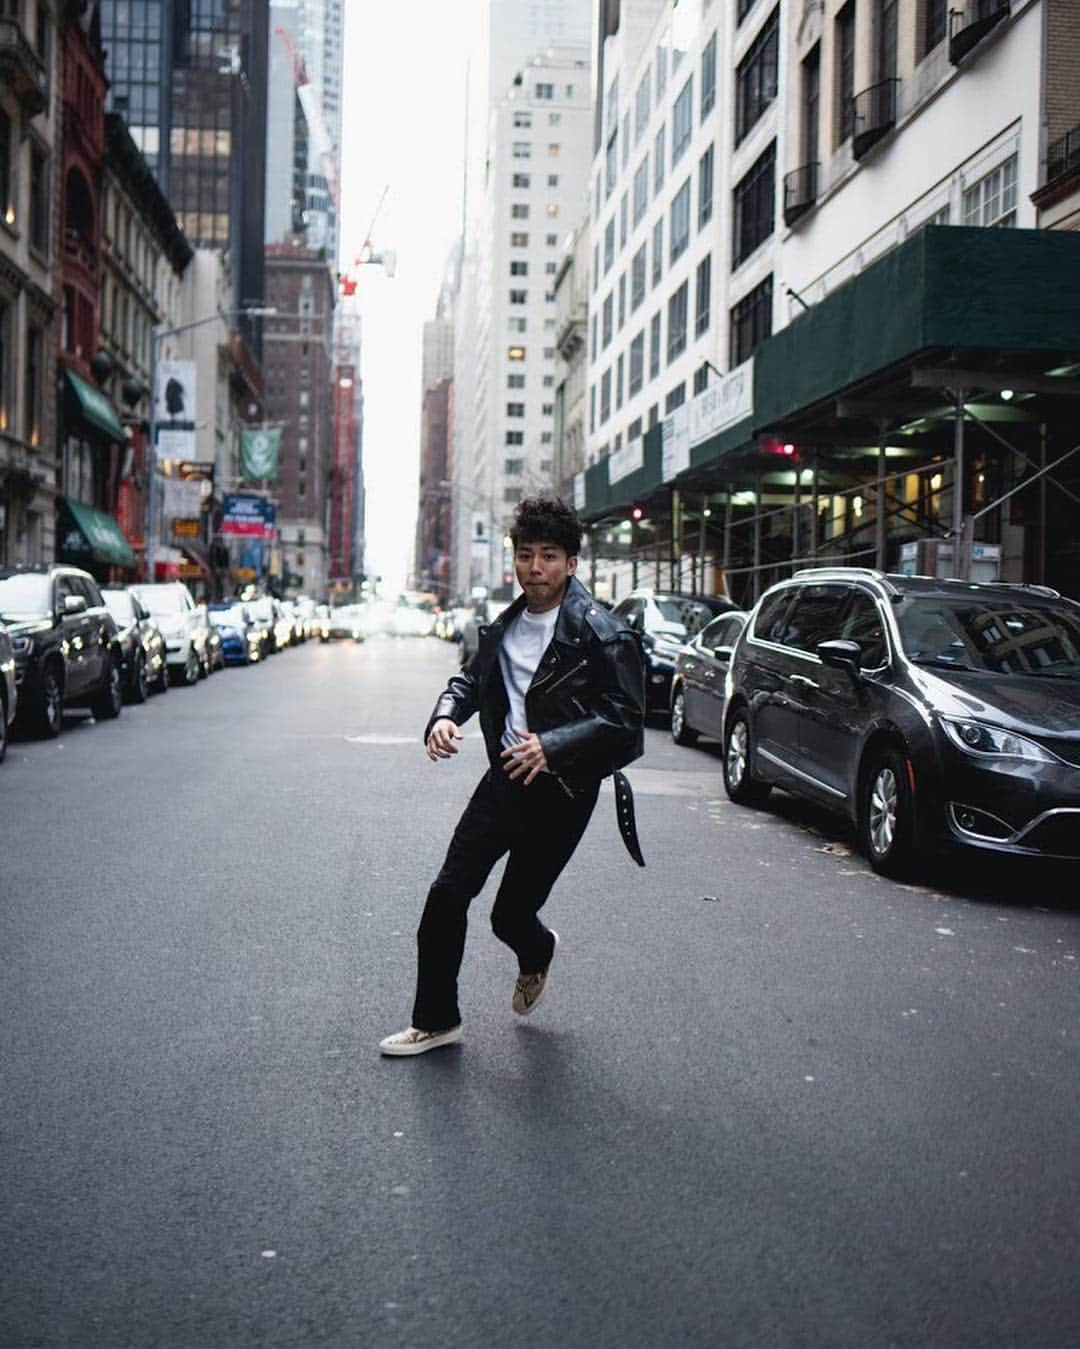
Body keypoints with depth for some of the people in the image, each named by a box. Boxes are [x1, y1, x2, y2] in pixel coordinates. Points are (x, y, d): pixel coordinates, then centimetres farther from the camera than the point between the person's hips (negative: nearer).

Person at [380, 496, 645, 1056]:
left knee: (510, 915, 3)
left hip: (562, 790, -5)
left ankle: (536, 954, 42)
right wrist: (444, 716, 0)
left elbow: (625, 721, -17)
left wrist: (552, 747, -29)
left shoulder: (601, 634, -13)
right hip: (505, 779, 5)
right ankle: (434, 1020, 15)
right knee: (447, 894, -1)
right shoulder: (505, 626, 8)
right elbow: (471, 678, 23)